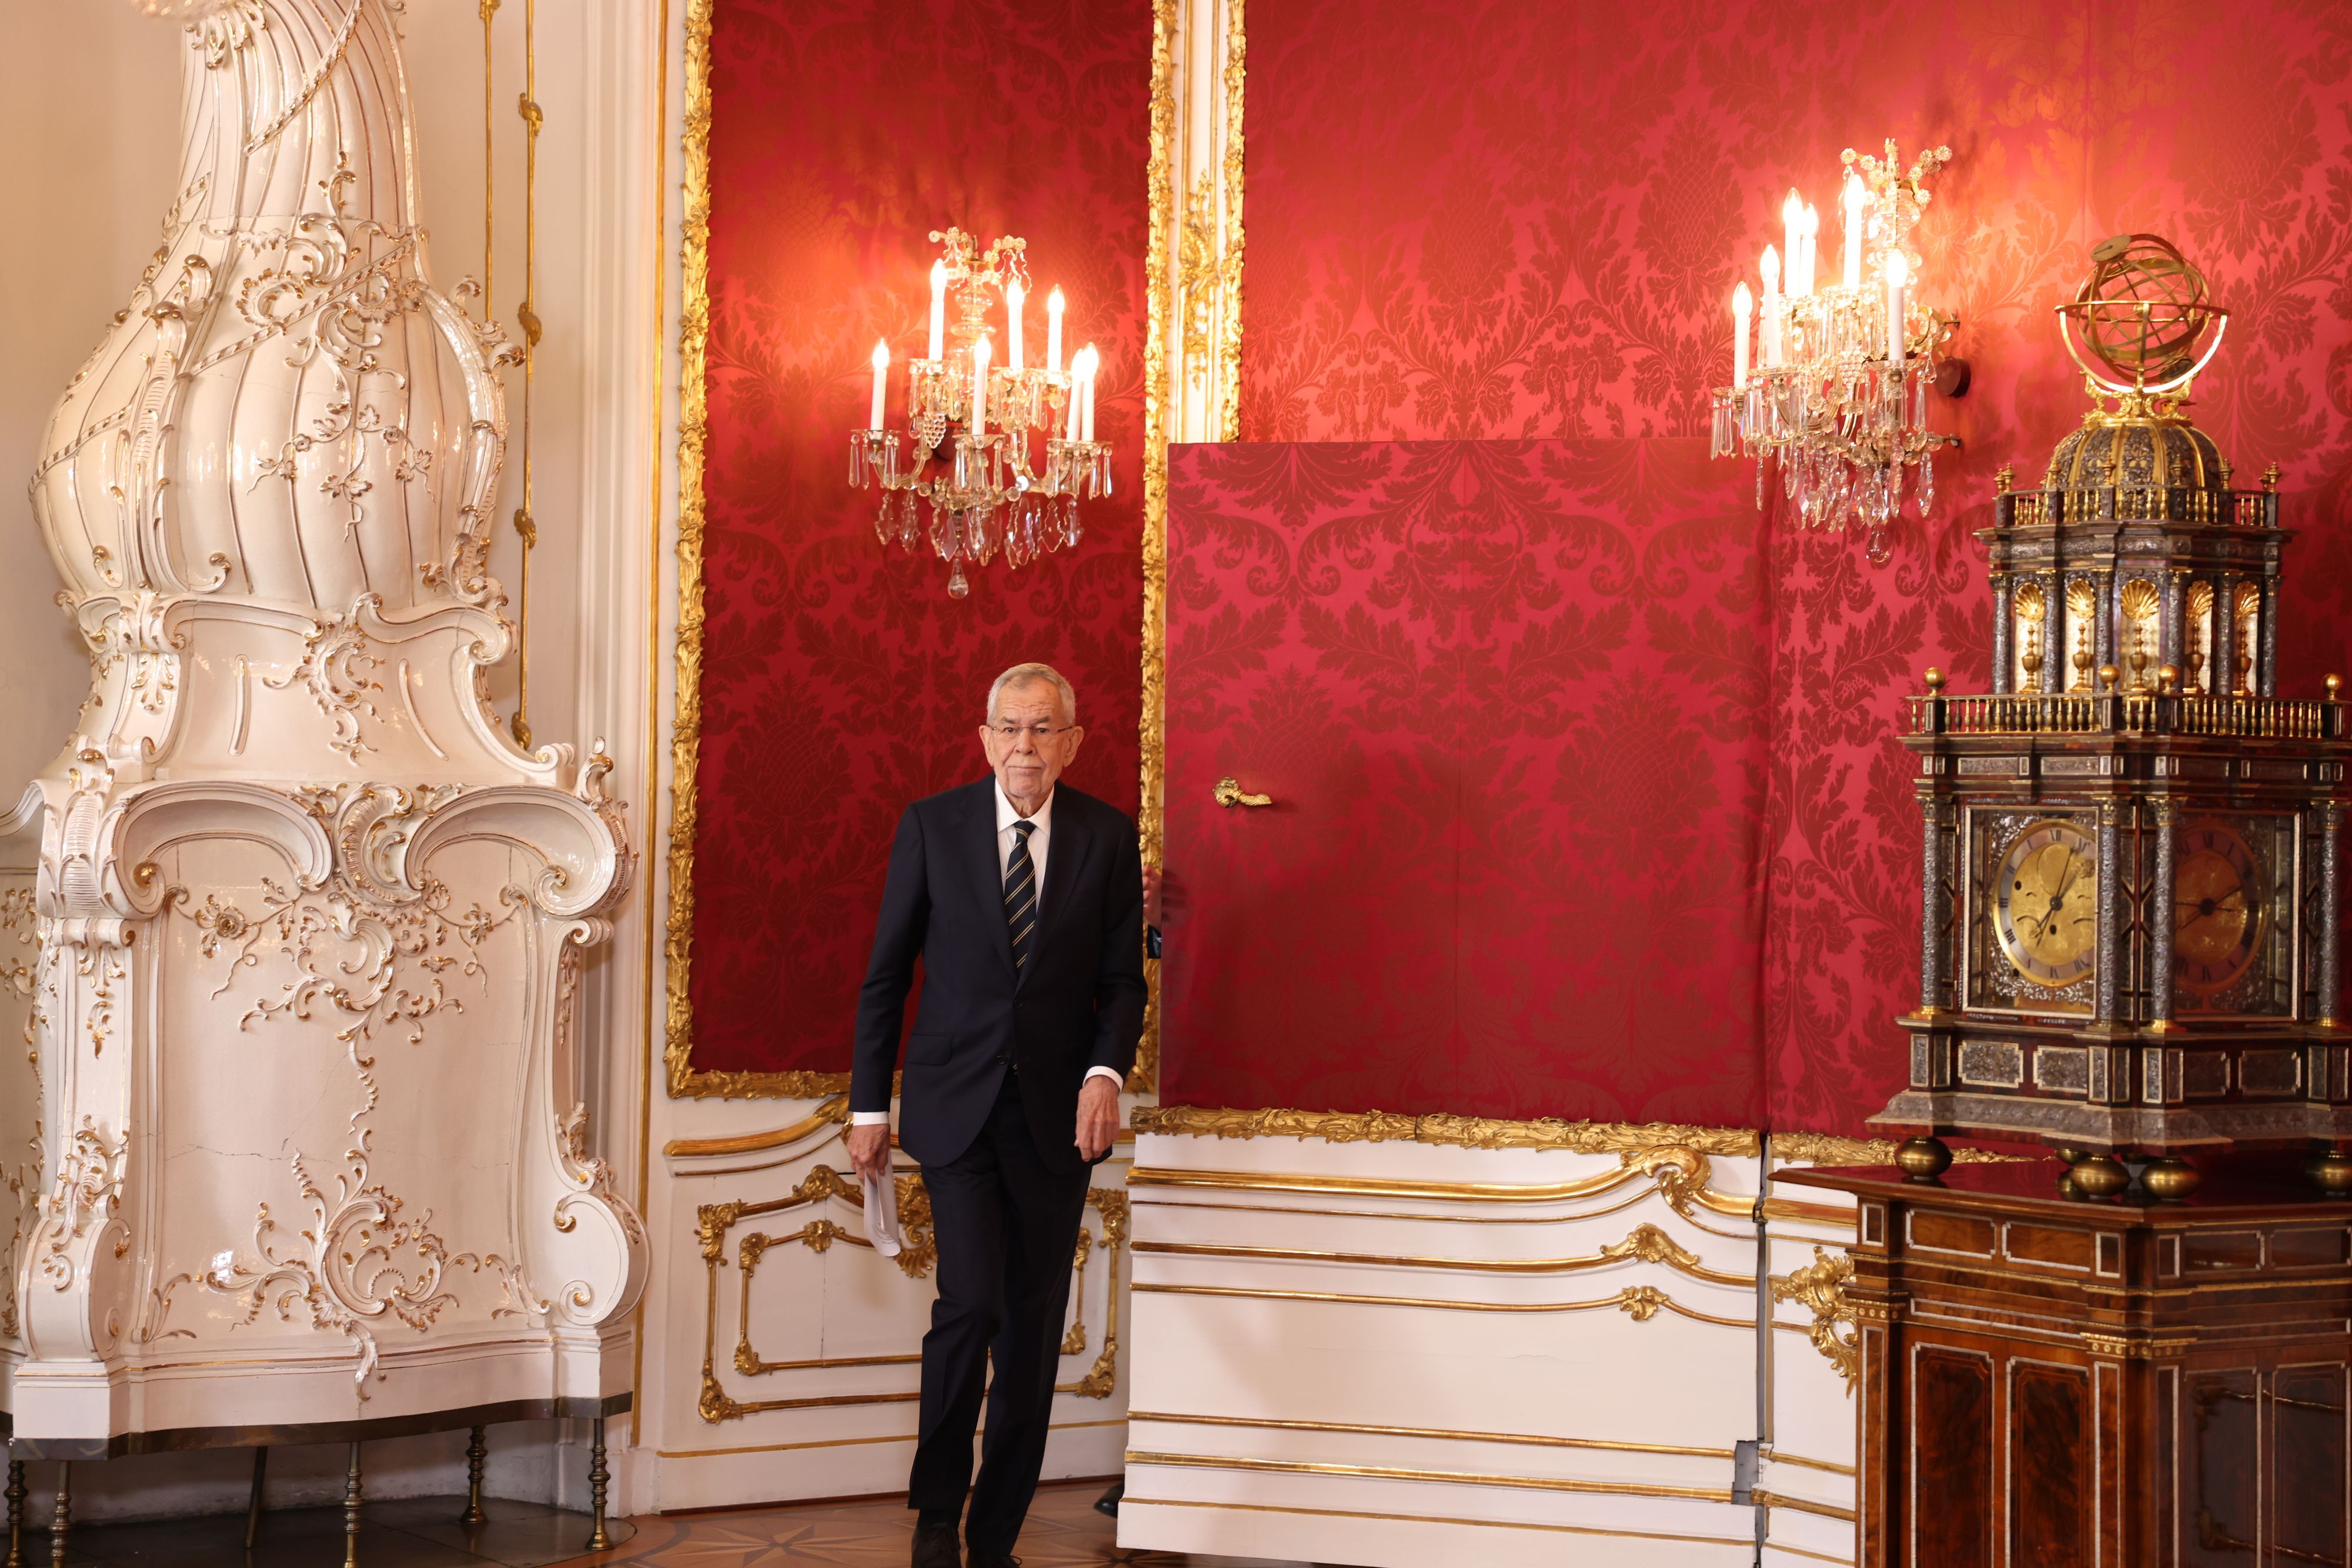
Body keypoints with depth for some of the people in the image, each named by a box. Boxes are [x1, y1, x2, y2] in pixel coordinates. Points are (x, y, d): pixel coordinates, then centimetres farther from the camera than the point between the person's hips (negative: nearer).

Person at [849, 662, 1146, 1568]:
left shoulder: (1108, 837, 2)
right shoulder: (931, 827, 0)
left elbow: (1121, 978, 6)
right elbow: (885, 974, 4)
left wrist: (1107, 1070, -13)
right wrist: (868, 1104, 2)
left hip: (1057, 1114, 2)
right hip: (956, 1107, -2)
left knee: (1035, 1330, 6)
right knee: (971, 1303, -15)